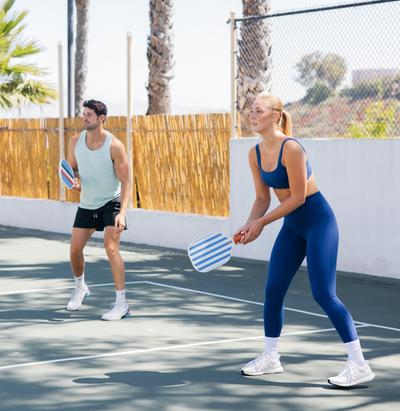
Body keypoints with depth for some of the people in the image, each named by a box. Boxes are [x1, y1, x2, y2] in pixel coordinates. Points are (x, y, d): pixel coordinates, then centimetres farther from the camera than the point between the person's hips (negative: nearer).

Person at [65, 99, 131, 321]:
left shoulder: (114, 146, -19)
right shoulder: (76, 141, -6)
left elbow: (125, 181, -18)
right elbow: (71, 167, 11)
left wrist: (122, 213, -30)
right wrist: (74, 180, -14)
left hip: (112, 202, -5)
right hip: (87, 203, 5)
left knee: (111, 247, -19)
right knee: (75, 248, 5)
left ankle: (121, 304, -13)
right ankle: (80, 287, 36)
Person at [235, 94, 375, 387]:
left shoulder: (291, 148, -22)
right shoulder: (255, 154, 2)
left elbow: (297, 197, -21)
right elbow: (263, 199, 8)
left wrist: (261, 223, -18)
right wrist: (249, 225, -9)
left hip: (319, 222, -8)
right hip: (292, 227, 8)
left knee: (324, 294, -13)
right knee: (273, 290, 7)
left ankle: (359, 365, -9)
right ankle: (270, 358, 22)